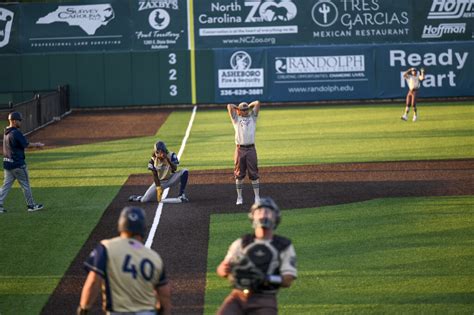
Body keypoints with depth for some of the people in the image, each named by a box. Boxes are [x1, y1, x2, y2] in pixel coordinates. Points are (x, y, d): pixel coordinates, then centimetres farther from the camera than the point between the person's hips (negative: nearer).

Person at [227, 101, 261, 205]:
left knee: (254, 174, 0)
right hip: (240, 149, -1)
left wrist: (249, 106, 24)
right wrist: (237, 108, 19)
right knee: (239, 174, 2)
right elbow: (229, 106, 3)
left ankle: (257, 196, 2)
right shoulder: (236, 119, 12)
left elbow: (257, 103, 11)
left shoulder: (252, 117, 16)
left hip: (251, 149, 1)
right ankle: (239, 197, 8)